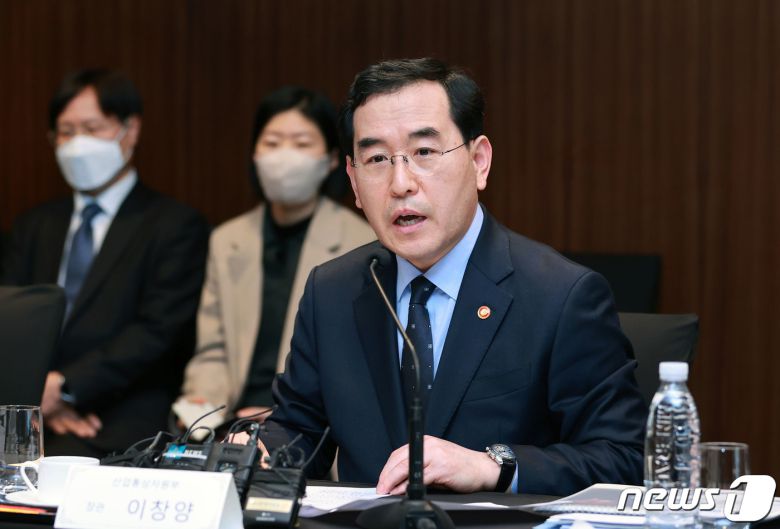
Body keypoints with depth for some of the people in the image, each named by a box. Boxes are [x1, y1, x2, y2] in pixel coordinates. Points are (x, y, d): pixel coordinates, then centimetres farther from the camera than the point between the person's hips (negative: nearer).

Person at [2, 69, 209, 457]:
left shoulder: (175, 226, 5)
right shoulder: (33, 227, 23)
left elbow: (158, 330, -6)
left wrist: (64, 386, -16)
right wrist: (38, 396, -9)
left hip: (121, 426, -4)